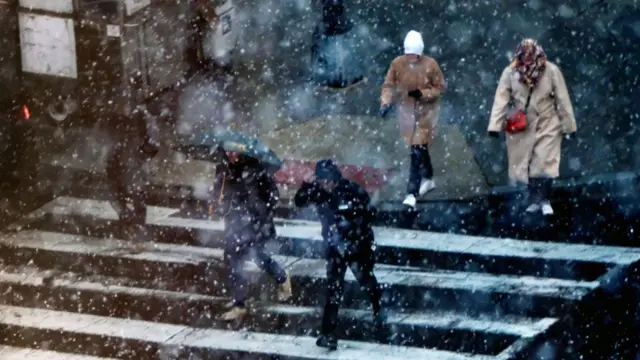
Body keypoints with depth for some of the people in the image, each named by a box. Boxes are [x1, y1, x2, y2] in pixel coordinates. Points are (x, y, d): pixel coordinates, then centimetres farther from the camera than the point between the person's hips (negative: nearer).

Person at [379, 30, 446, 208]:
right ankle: (428, 179, 42)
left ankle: (412, 192, -7)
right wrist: (386, 102, -18)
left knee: (418, 150, -10)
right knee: (420, 148, 19)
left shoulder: (430, 65, -16)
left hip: (425, 112, -4)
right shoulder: (398, 63, -9)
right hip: (406, 111, 4)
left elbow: (440, 88, -7)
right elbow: (389, 85, -1)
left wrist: (422, 93, -23)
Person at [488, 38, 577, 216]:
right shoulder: (510, 72, -12)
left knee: (544, 164, -6)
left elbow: (563, 100, -9)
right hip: (522, 126, 2)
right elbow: (501, 100, -12)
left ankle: (543, 200, 6)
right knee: (525, 164, 8)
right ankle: (535, 200, 22)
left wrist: (569, 126, -5)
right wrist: (495, 125, -18)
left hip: (547, 125, -2)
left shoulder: (551, 71, -14)